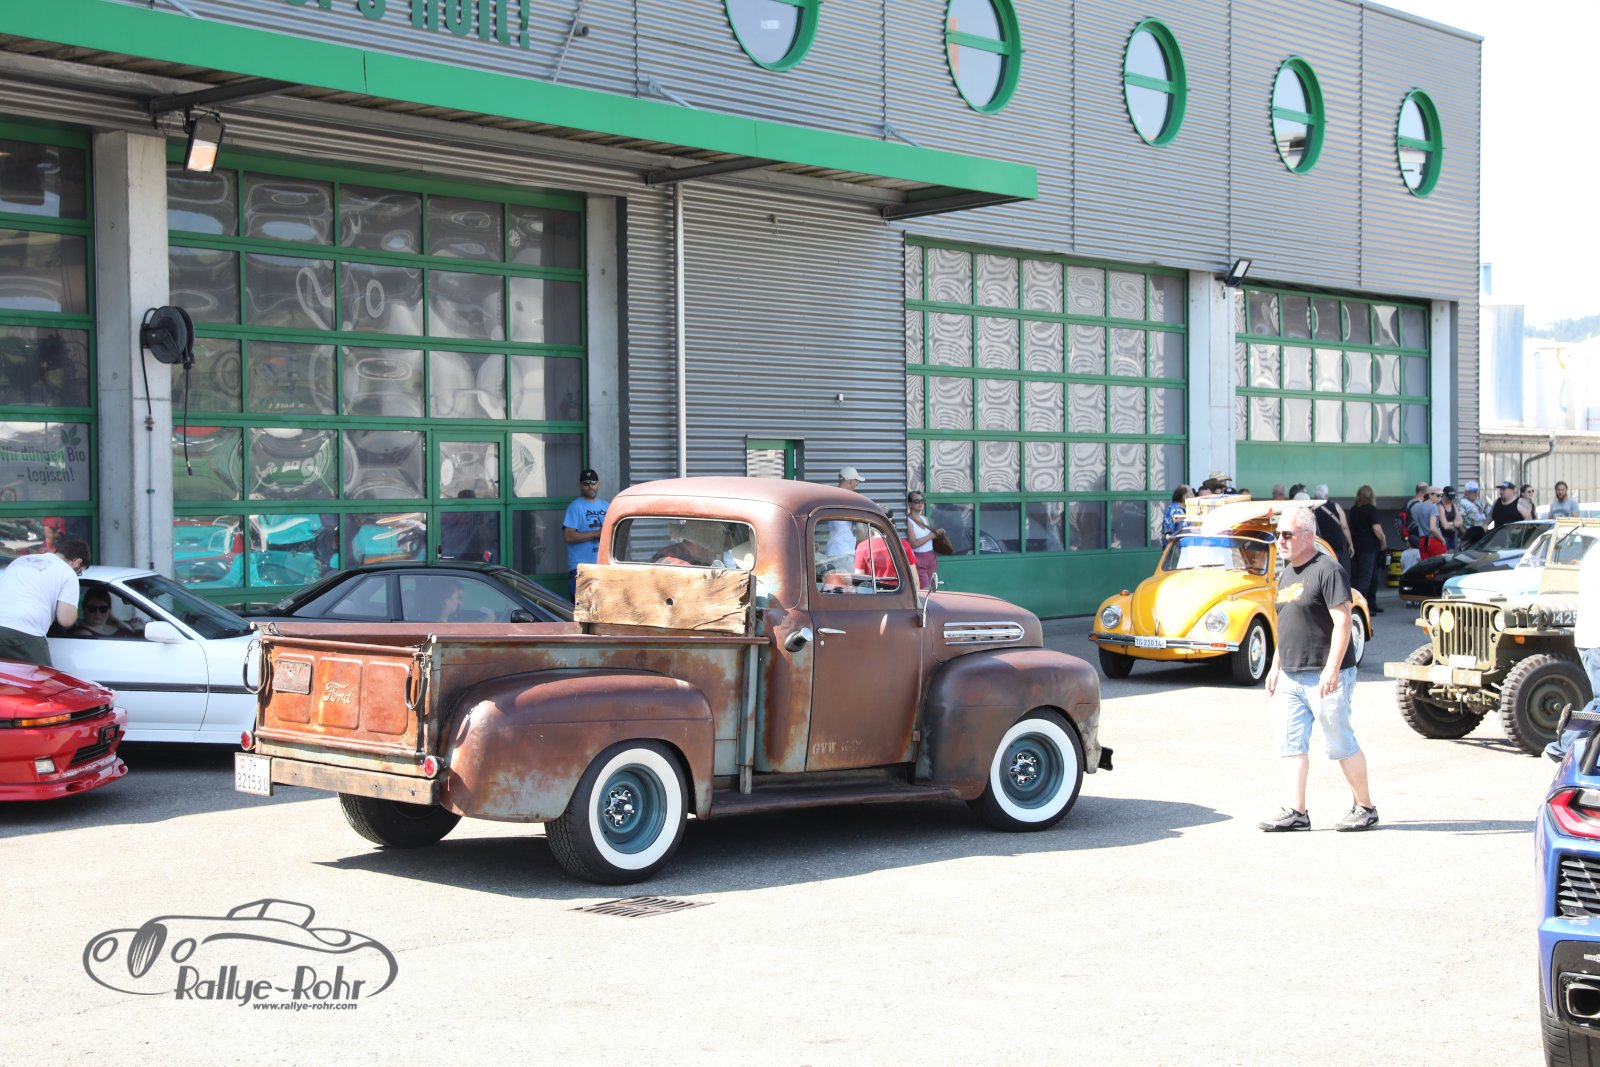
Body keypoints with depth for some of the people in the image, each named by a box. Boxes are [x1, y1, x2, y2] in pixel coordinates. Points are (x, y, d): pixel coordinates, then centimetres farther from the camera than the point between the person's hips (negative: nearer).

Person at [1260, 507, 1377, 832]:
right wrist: (1276, 666, 19)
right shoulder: (1286, 574, 16)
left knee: (1340, 743, 0)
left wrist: (1332, 669, -23)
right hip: (1291, 677, 8)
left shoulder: (1327, 570, -12)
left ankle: (1365, 808, 12)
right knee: (1291, 744, 3)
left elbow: (1343, 622, -17)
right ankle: (1296, 812, 3)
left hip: (1324, 676, -8)